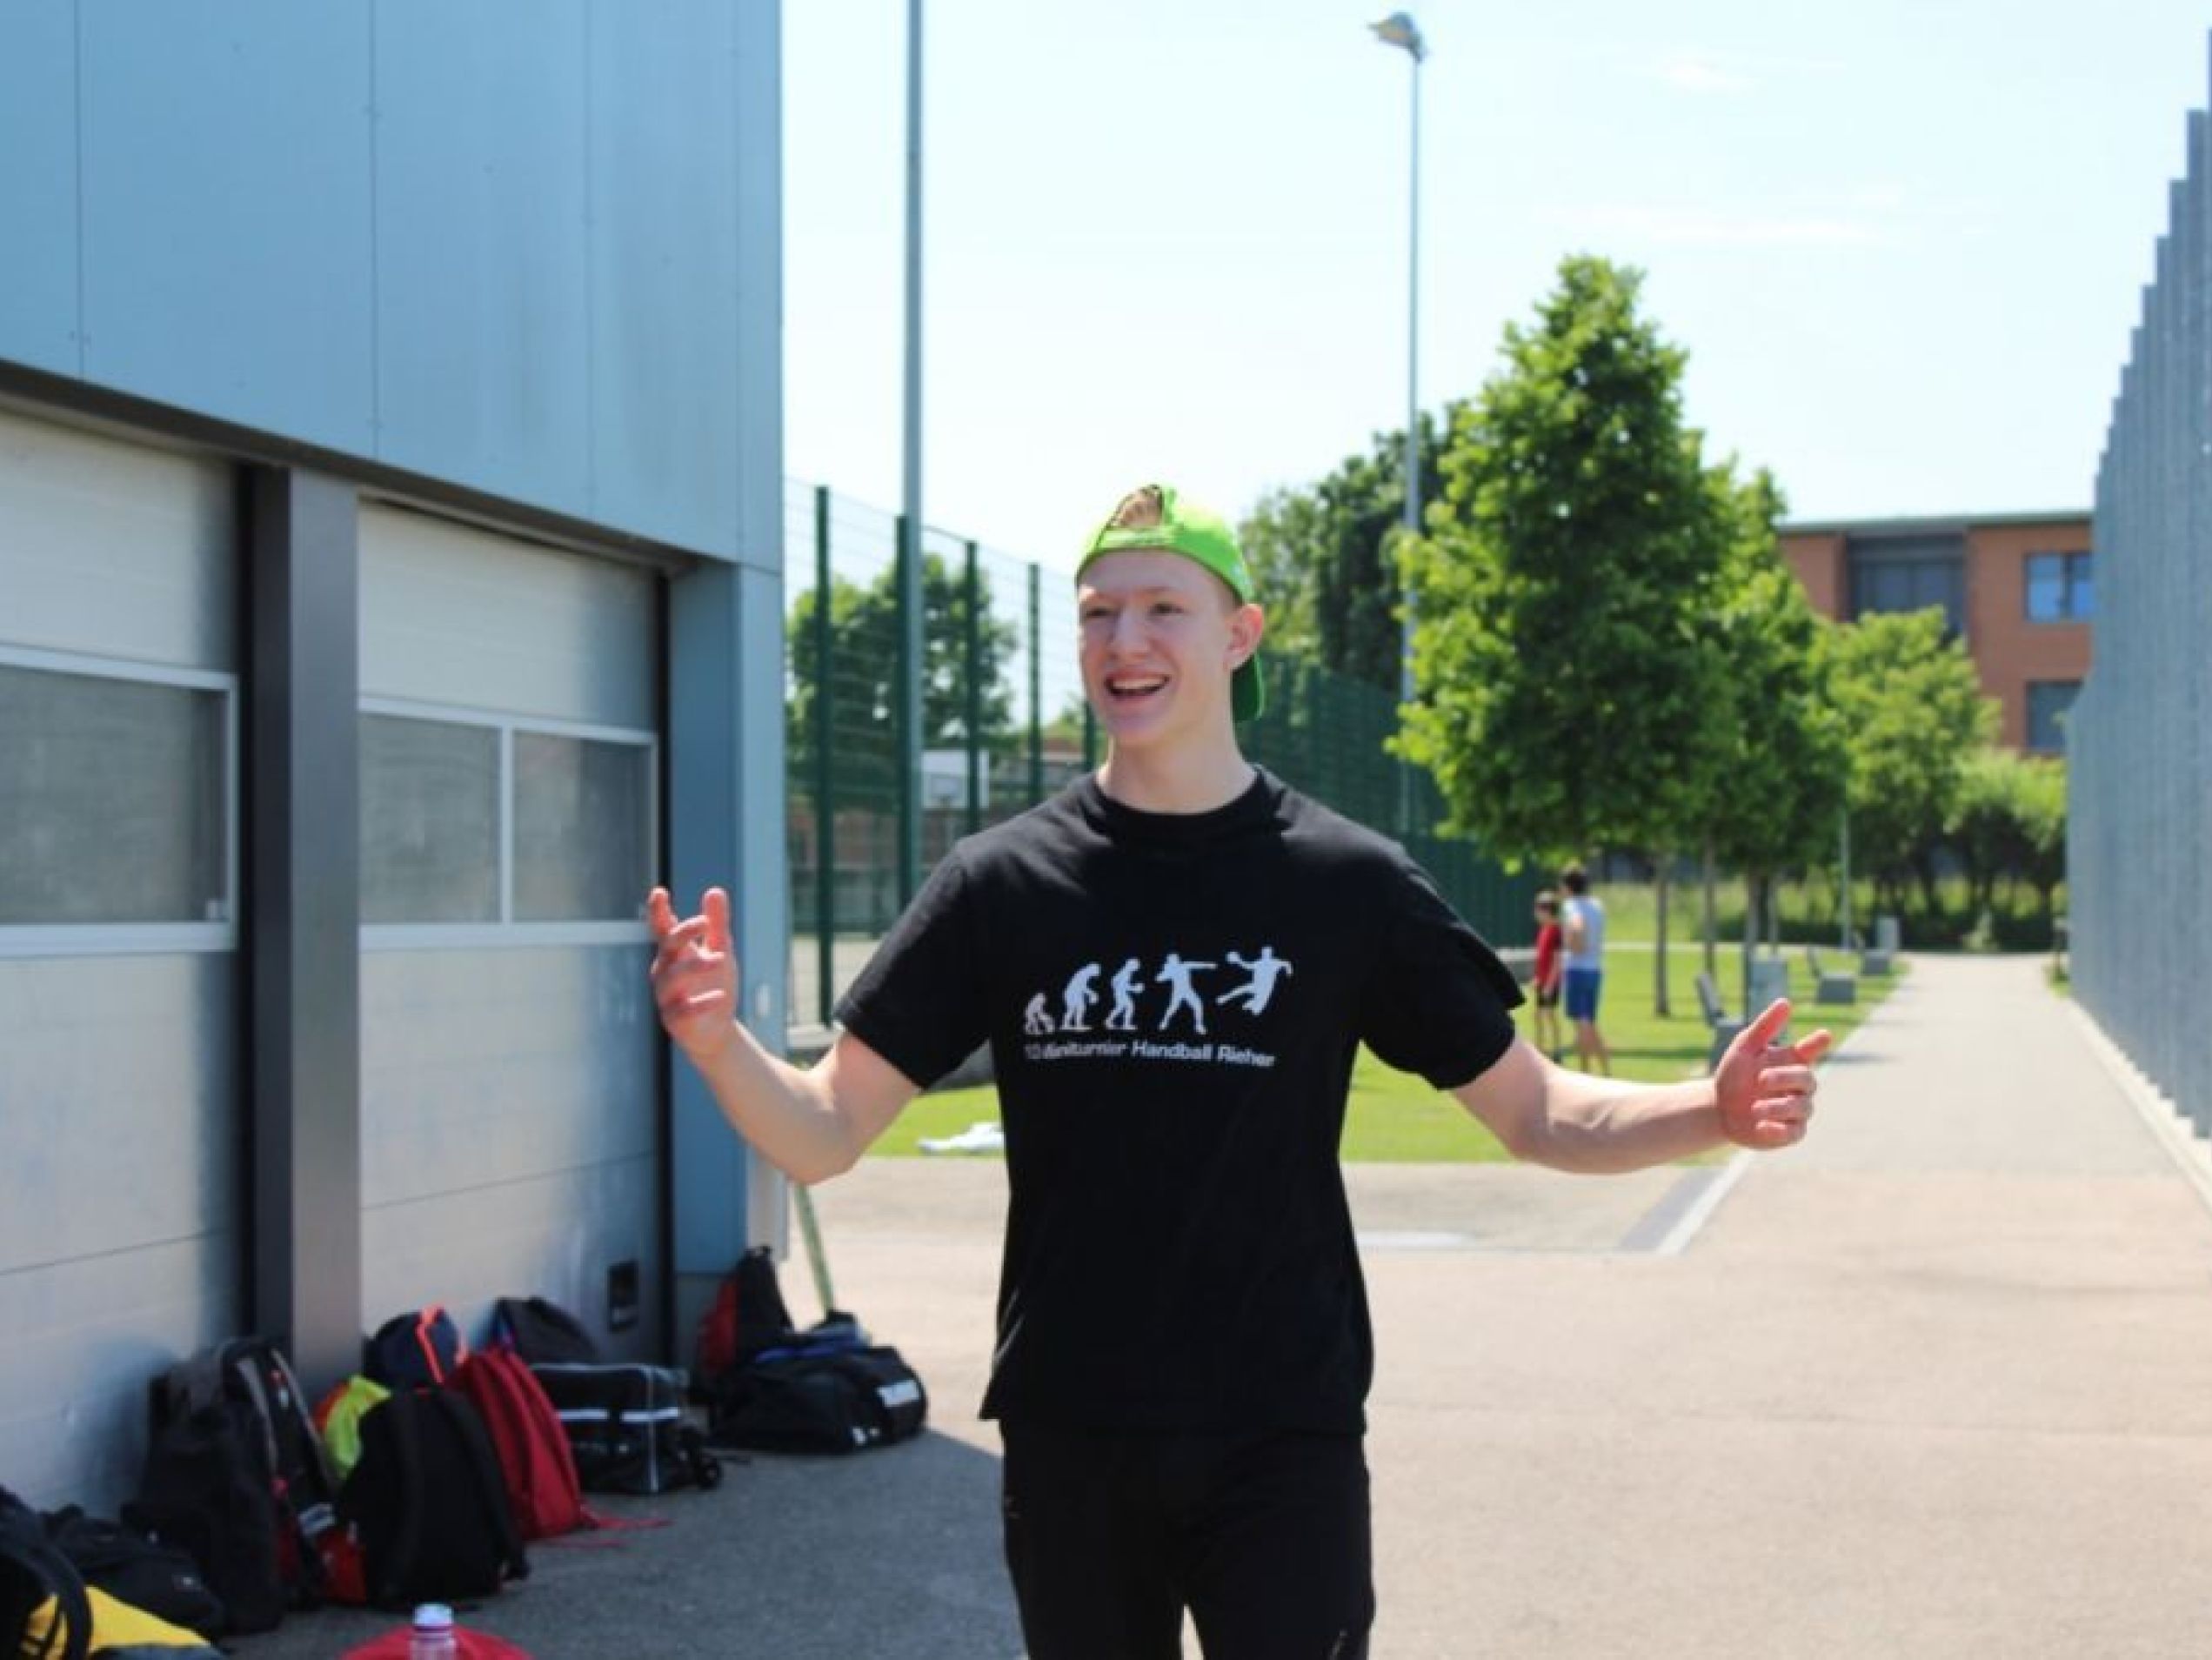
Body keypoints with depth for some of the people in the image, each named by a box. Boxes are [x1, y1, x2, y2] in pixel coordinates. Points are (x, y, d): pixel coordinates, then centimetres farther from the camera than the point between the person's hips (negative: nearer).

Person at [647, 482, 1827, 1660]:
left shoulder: (1350, 883, -2)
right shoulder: (1000, 883, 0)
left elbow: (1533, 1112, 3)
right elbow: (825, 1135, -1)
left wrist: (1711, 1113, -17)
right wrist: (718, 1043, -23)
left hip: (1281, 1441, -1)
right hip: (1066, 1441, 2)